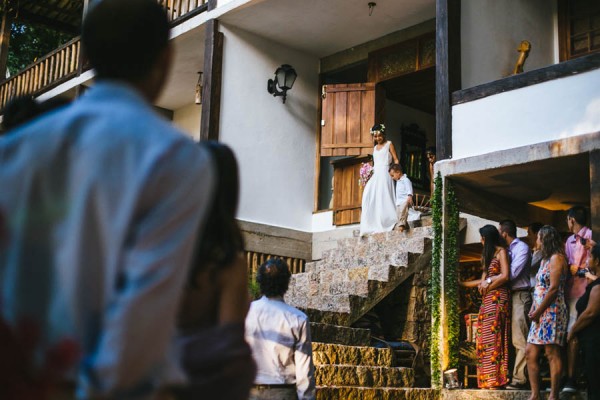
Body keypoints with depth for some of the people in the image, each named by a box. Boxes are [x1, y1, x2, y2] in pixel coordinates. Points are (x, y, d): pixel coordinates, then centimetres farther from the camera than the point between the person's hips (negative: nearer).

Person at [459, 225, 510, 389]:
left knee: (493, 338, -11)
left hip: (497, 298, -8)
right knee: (484, 338, 2)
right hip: (487, 300, 8)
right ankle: (487, 380, 2)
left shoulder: (501, 252, -1)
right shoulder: (488, 254, 22)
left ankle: (496, 379, -9)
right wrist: (463, 284, 23)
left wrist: (488, 283, -3)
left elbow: (505, 276, -12)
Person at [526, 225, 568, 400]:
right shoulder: (545, 259, 21)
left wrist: (538, 311, -14)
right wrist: (533, 310, 7)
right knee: (530, 353, 5)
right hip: (540, 313, 10)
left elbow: (554, 288, -16)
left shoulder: (556, 258, -8)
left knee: (552, 353, -9)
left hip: (552, 311, -9)